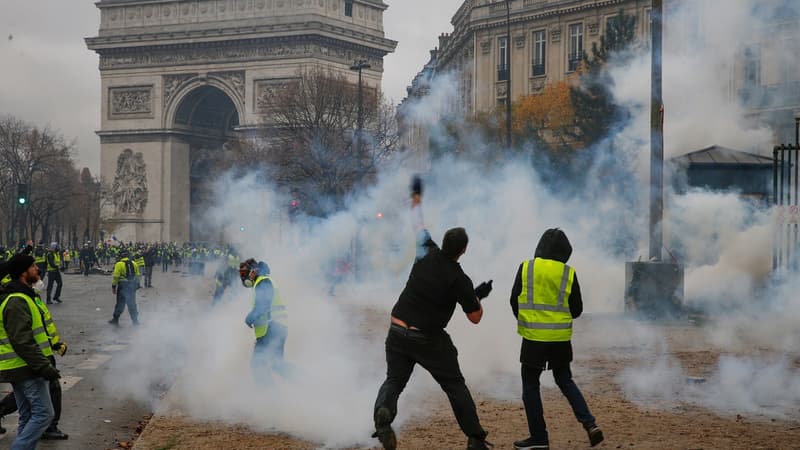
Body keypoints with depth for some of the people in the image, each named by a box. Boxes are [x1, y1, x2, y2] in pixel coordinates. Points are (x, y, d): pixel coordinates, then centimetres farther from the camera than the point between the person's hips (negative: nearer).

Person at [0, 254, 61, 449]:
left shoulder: (22, 298, 17)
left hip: (24, 368, 11)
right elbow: (22, 342, -24)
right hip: (27, 369, -11)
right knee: (43, 413, -11)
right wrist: (44, 367, -24)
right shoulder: (17, 302, -17)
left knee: (28, 417, 14)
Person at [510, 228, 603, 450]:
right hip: (561, 338, 2)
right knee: (565, 381, 19)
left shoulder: (526, 268, -5)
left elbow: (514, 301, 1)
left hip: (534, 337, -2)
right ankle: (589, 424, 6)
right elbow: (577, 309, 3)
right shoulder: (568, 273, -2)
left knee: (530, 384, 9)